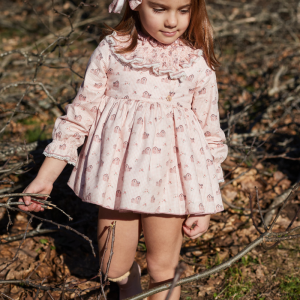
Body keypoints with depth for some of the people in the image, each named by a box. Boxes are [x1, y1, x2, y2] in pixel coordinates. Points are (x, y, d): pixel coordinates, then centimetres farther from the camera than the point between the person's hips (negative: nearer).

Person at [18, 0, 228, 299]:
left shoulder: (198, 64, -4)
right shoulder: (111, 51, -5)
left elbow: (210, 134, 2)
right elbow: (82, 112, -1)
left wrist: (204, 205, 1)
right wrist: (45, 177, -2)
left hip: (170, 179, -1)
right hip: (118, 174, 1)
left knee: (163, 269, 9)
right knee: (113, 268, 14)